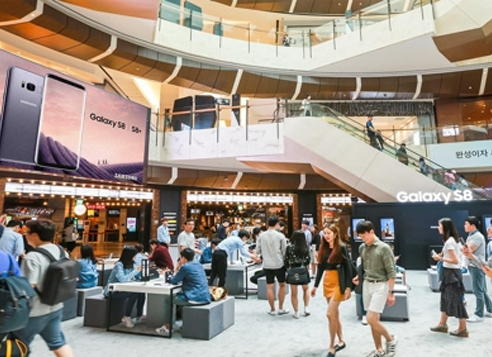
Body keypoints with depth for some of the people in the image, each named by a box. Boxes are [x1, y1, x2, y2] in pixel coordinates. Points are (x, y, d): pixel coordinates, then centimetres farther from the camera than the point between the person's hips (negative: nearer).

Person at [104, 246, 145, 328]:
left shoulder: (130, 264, 2)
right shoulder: (119, 265, -21)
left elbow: (138, 276, 7)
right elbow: (122, 279, -36)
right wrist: (136, 271, -29)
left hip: (121, 289, 7)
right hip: (112, 292, -7)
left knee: (141, 292, -15)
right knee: (134, 294, -30)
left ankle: (139, 316, 0)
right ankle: (126, 318, -12)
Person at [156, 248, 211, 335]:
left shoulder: (185, 267, -10)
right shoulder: (198, 264, 13)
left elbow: (173, 281, 1)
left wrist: (176, 270, 15)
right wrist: (179, 270, 19)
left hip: (196, 298, -8)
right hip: (205, 298, 8)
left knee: (168, 299, 15)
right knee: (179, 296, 32)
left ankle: (167, 327, 22)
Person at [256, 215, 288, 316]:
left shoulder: (262, 236, 0)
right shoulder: (280, 236, -7)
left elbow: (257, 251, 4)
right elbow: (284, 251, -4)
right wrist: (286, 260, 16)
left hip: (267, 265, 2)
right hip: (279, 264, -2)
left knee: (269, 287, 7)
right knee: (282, 285, 15)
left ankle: (272, 310, 14)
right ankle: (281, 308, 19)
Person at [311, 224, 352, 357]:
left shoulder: (341, 248, -10)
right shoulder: (323, 248, 5)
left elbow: (347, 269, -10)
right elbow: (320, 267, 10)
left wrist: (348, 287, -14)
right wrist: (315, 285, 11)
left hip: (338, 282, -6)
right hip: (327, 281, 6)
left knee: (330, 314, -8)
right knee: (335, 314, 15)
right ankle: (341, 341, 32)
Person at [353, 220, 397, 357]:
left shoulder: (384, 248, -13)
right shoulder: (362, 248, 5)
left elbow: (391, 272, -11)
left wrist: (391, 292, -12)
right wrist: (359, 277, 3)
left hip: (380, 285, -6)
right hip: (366, 285, 6)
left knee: (371, 319, -10)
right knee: (374, 320, 12)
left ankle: (391, 339, 17)